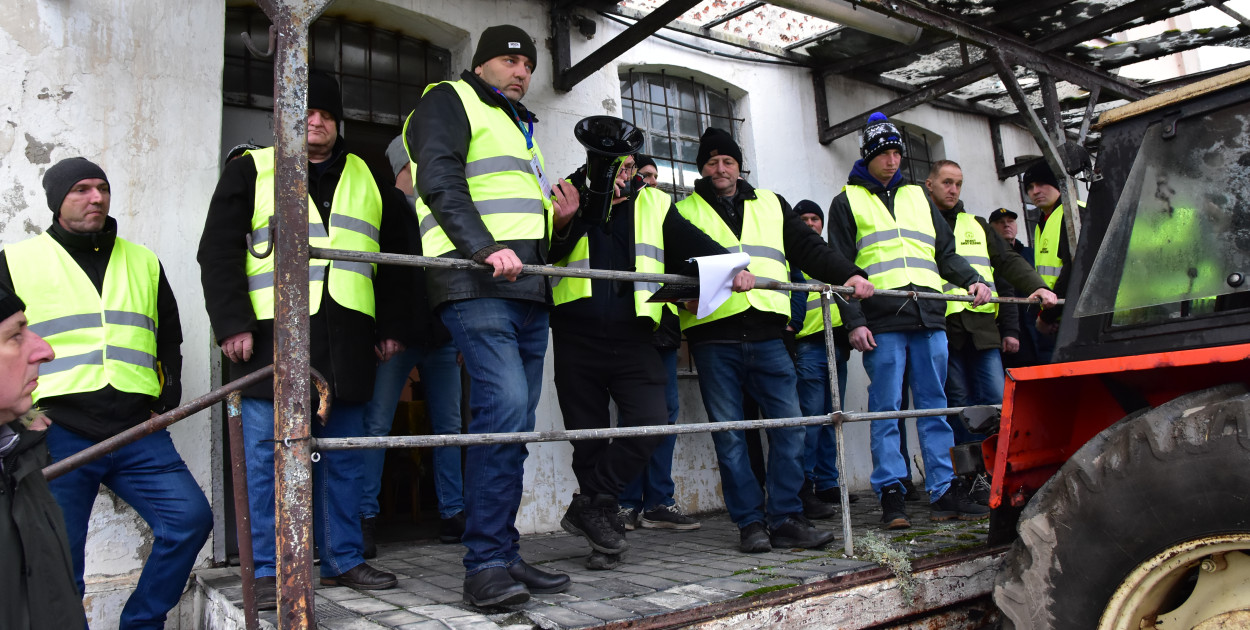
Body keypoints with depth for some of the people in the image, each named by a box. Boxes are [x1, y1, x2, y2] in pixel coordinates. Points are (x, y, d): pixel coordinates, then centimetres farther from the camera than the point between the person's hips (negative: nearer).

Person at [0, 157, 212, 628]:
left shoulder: (144, 262, 17)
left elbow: (169, 339, 23)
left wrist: (166, 400, 10)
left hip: (138, 432, 2)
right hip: (58, 435, -2)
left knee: (191, 518, -11)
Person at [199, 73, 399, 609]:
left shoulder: (366, 177, 19)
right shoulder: (252, 169, 9)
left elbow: (390, 257, 20)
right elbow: (218, 250, 2)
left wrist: (391, 327, 12)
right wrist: (232, 323, -9)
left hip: (345, 340, 3)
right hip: (272, 334, -3)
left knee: (343, 455, 8)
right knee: (268, 456, -1)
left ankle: (343, 559, 18)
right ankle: (268, 571, 9)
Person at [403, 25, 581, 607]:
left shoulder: (520, 128, 34)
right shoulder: (449, 101, 9)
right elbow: (440, 182, -9)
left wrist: (557, 217, 15)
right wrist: (486, 247, -23)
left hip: (527, 289, 9)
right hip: (476, 284, -8)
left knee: (514, 421, 4)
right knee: (504, 405, -21)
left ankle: (504, 557, 9)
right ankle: (485, 565, -16)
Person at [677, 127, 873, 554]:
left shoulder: (771, 204, 22)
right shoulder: (685, 212, 14)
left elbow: (809, 248, 16)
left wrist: (849, 274, 2)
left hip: (766, 333, 2)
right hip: (713, 336, -2)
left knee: (789, 424, -2)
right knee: (729, 434, 0)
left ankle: (785, 518, 8)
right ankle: (750, 522, 9)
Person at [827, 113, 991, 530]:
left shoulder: (917, 197, 23)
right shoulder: (848, 201, 9)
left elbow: (946, 252, 22)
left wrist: (971, 281, 2)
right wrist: (853, 322, -9)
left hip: (929, 318, 4)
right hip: (882, 322, -4)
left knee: (934, 406, 6)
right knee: (886, 410, -3)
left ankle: (943, 492, 11)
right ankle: (891, 494, 3)